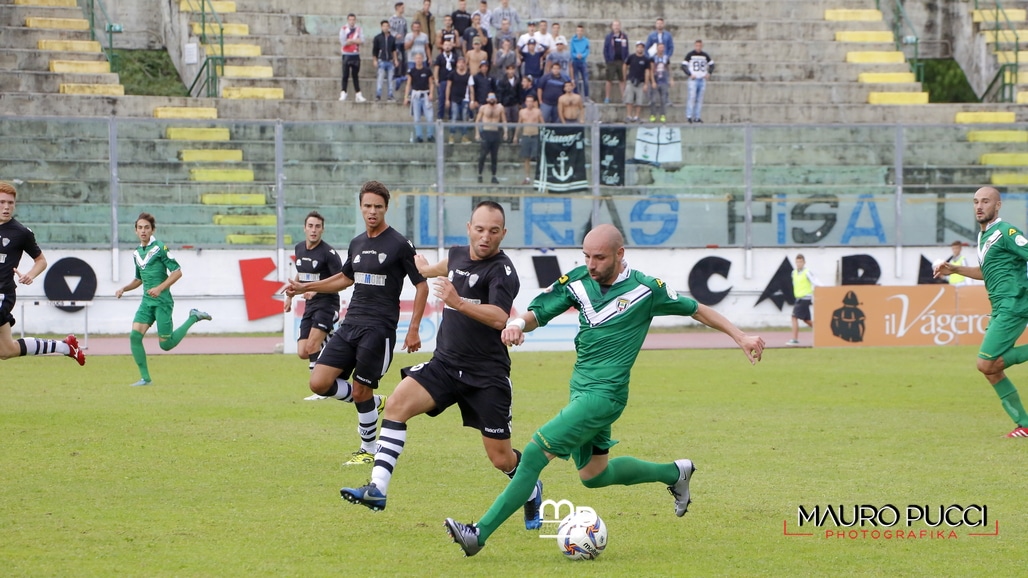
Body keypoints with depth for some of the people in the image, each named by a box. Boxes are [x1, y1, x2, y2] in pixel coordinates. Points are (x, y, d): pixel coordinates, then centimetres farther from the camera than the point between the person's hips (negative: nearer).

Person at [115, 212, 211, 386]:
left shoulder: (160, 248, -9)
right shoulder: (136, 253, 13)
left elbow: (177, 272, -11)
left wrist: (160, 288, -21)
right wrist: (123, 289, 10)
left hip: (162, 301, -6)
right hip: (146, 301, 6)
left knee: (166, 344, -5)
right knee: (135, 335, -11)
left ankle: (193, 317, 16)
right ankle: (145, 378, -3)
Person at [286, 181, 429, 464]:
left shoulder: (399, 244, -6)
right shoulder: (357, 244, 13)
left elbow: (421, 285, -4)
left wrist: (414, 330, -9)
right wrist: (305, 287, 25)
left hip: (379, 329, -6)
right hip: (351, 324, 6)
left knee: (360, 391, -5)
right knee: (319, 383, -5)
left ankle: (369, 449, 17)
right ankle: (373, 403, 19)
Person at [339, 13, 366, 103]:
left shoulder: (359, 30, 6)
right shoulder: (343, 29, -3)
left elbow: (362, 41, -7)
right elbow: (343, 42, -13)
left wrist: (350, 40, -14)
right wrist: (355, 40, -8)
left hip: (356, 55, 3)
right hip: (346, 55, -3)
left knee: (356, 75, 8)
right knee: (345, 75, -6)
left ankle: (358, 95, 8)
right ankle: (343, 94, -5)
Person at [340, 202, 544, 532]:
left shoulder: (502, 271, -14)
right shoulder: (458, 255, 8)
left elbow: (499, 317, -31)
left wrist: (459, 303, -44)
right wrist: (430, 269, 57)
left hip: (486, 375, -6)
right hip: (444, 364, 6)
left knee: (501, 458, -1)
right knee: (398, 403, -19)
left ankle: (531, 491, 34)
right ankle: (377, 488, -22)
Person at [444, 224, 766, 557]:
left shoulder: (645, 289, -10)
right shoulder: (578, 281, 2)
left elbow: (697, 310, 2)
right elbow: (538, 312, 2)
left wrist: (741, 337, 1)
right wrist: (518, 323, -22)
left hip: (604, 394, -7)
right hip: (581, 388, 7)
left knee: (536, 452, -16)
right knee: (593, 475, 20)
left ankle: (480, 534, -14)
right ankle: (674, 473, 40)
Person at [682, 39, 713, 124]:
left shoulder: (705, 55, 10)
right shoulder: (690, 55, 0)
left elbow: (711, 65, 22)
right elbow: (683, 66, 0)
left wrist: (708, 73, 4)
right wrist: (690, 74, -12)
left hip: (702, 80, 4)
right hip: (693, 79, -4)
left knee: (699, 99, 4)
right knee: (692, 97, -13)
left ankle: (697, 117, 7)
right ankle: (689, 116, -12)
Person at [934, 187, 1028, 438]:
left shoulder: (1006, 232, -9)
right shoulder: (983, 236, 19)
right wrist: (955, 269, 24)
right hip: (1001, 309, 9)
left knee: (986, 364, -17)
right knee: (991, 370, 6)